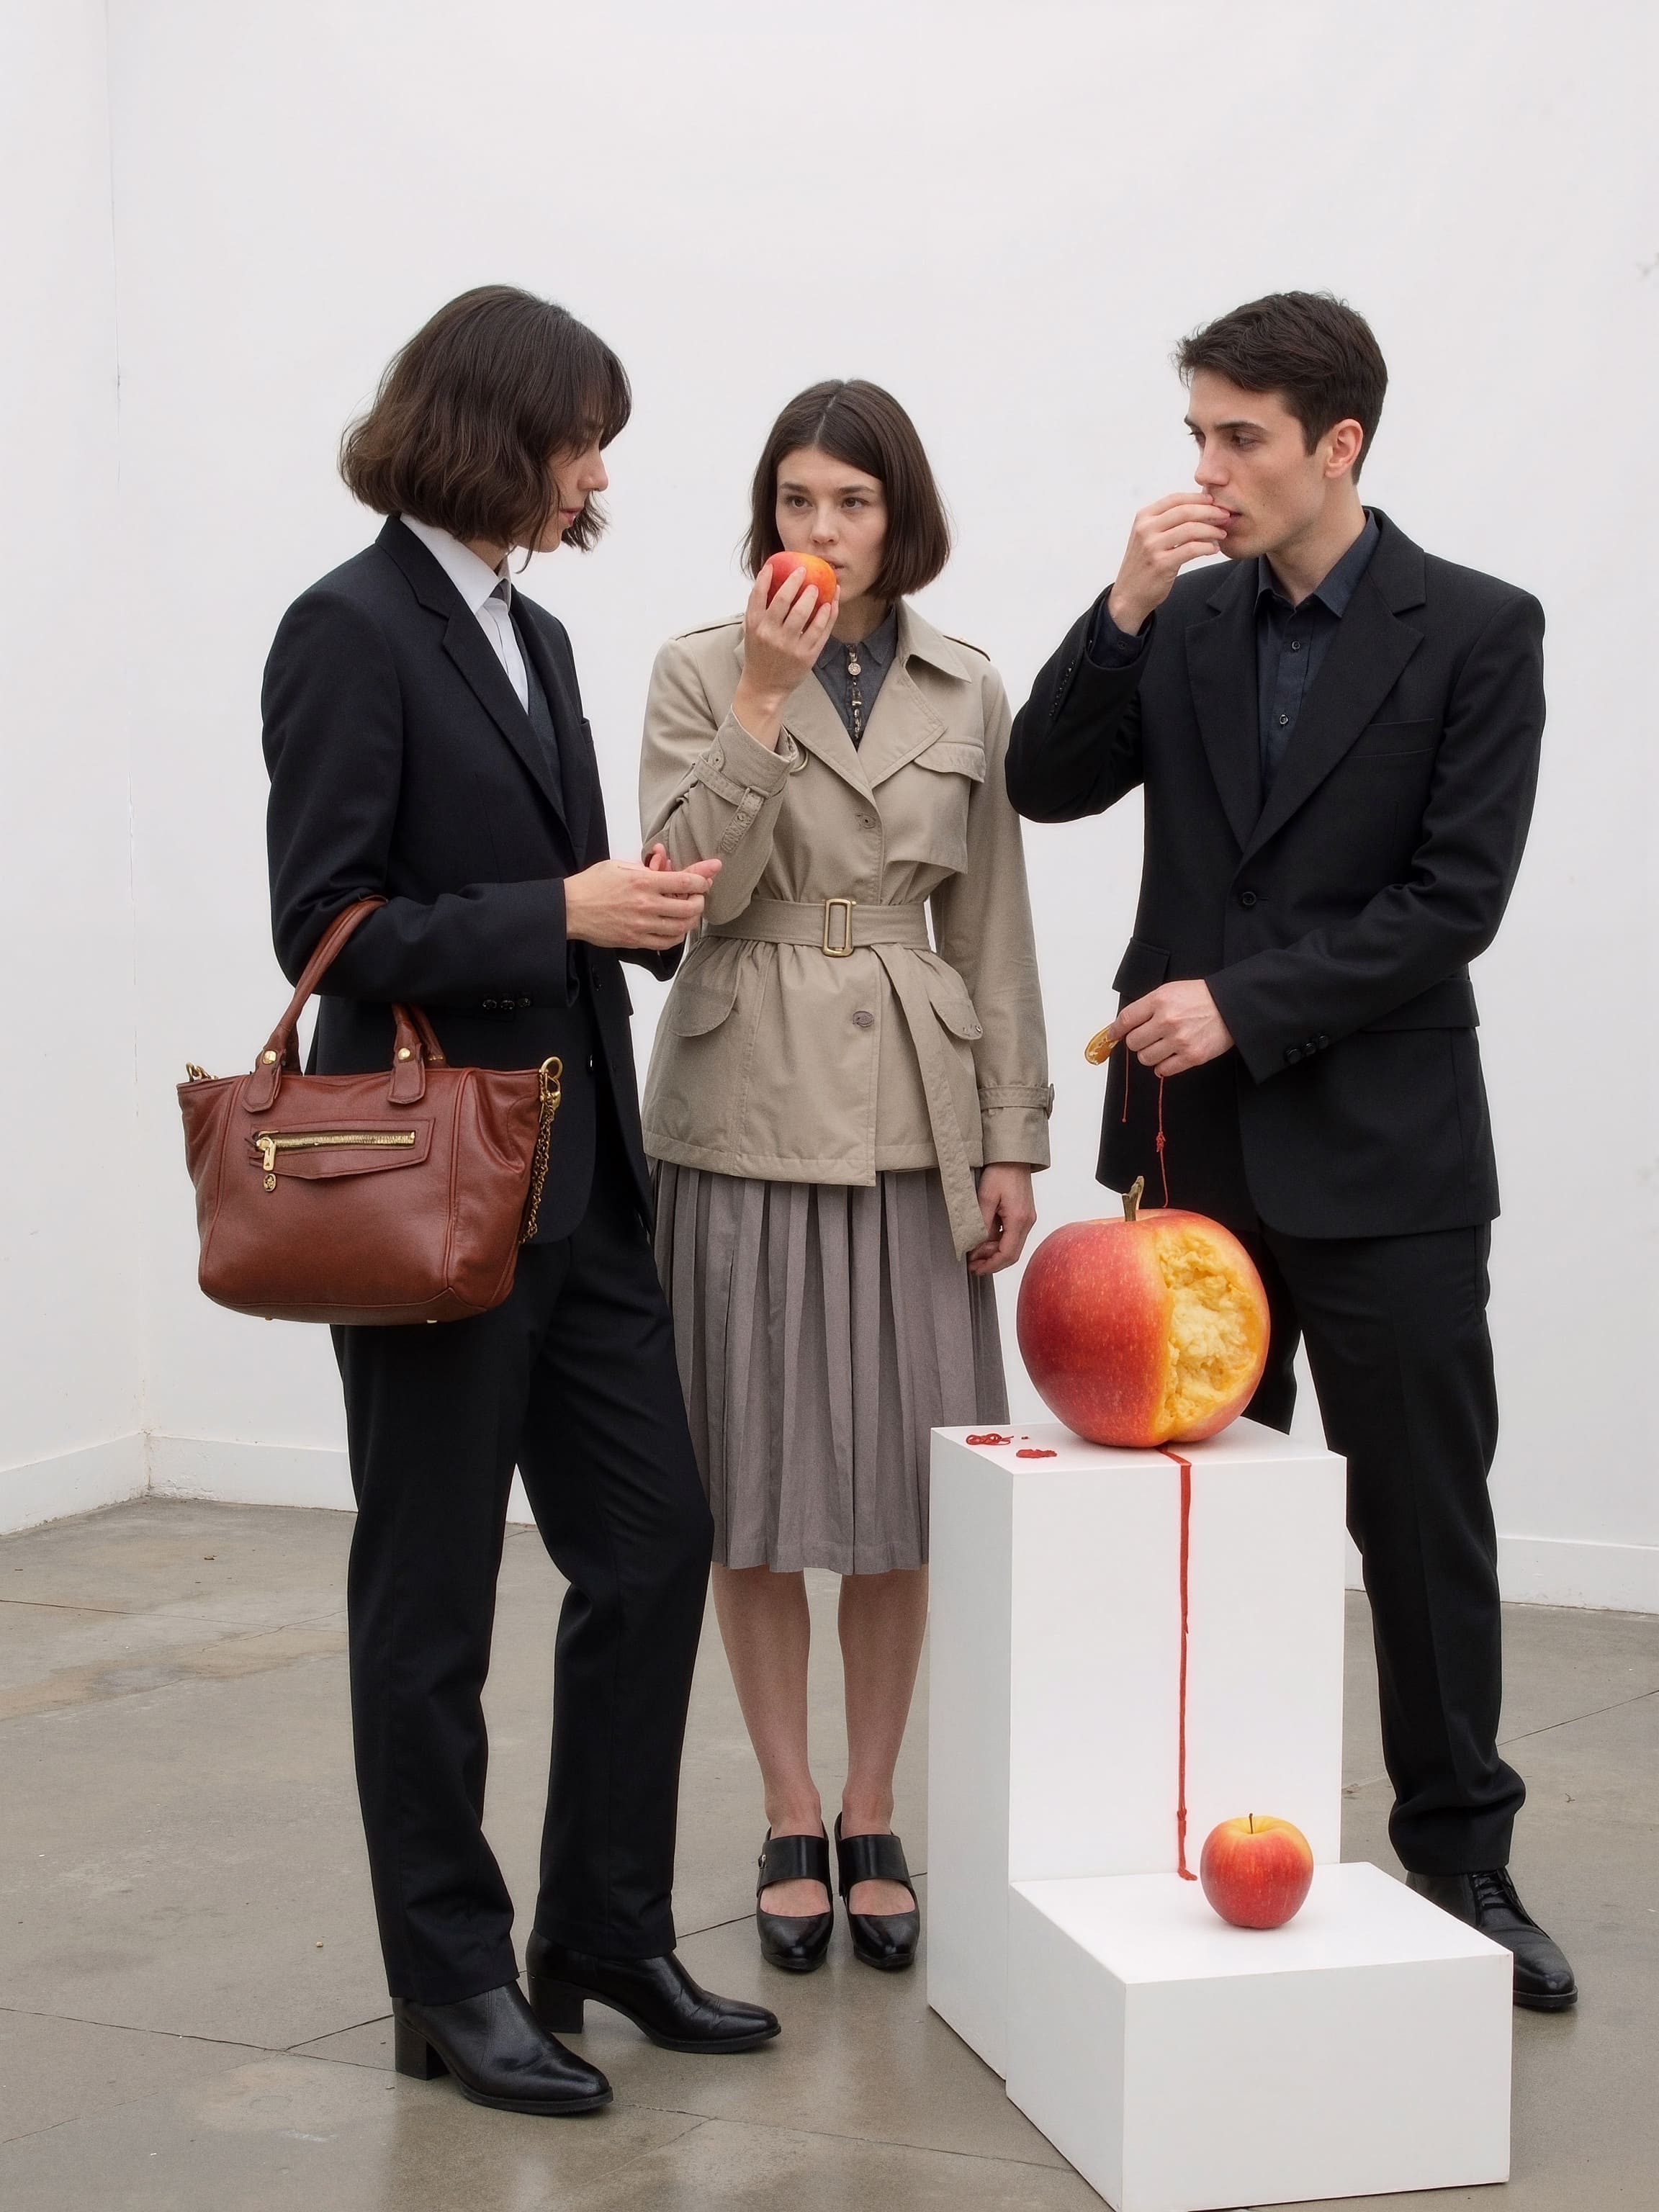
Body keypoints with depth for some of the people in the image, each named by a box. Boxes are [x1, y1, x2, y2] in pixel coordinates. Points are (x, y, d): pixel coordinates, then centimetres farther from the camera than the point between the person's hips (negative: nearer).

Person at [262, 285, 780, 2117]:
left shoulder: (532, 636, 13)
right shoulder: (352, 631, -11)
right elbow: (327, 926, -17)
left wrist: (660, 908, 3)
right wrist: (569, 909, -20)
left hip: (577, 1184, 8)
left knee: (653, 1549, 9)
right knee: (431, 1602, 4)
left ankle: (606, 1934, 23)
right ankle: (453, 1983, 16)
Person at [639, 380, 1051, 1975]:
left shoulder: (966, 694, 7)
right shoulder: (703, 672, 0)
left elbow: (992, 929, 8)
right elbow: (691, 884, -11)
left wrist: (1011, 1141, 4)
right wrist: (765, 697, -19)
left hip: (911, 1119, 2)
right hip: (744, 1110, -2)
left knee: (898, 1487, 5)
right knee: (753, 1488, 3)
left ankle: (873, 1824, 18)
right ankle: (791, 1824, 17)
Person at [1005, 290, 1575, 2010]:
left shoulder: (1477, 632, -6)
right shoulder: (1187, 623, 8)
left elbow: (1455, 898, -11)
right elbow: (1047, 785, 2)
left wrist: (1246, 1003, -16)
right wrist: (1122, 609, -11)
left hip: (1380, 1153, -4)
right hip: (1195, 1141, 4)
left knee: (1425, 1519, 4)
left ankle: (1460, 1853, 16)